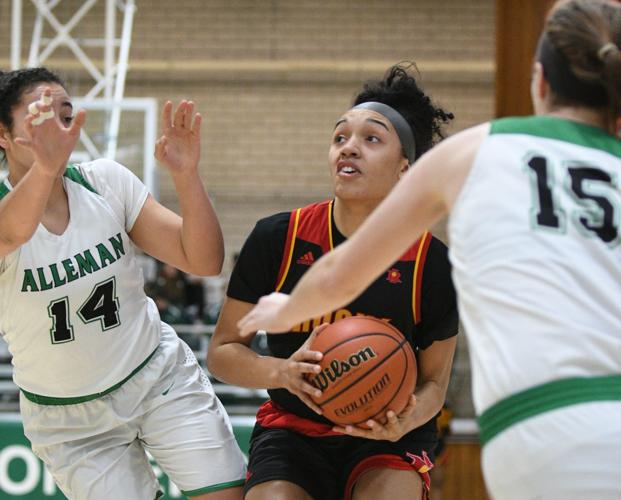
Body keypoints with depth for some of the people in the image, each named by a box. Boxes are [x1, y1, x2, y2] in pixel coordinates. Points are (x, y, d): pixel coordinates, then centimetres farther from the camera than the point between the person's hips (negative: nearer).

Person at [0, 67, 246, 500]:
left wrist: (186, 175, -27)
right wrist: (44, 168, -65)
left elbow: (204, 261, -10)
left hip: (160, 374, 2)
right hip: (72, 420, -2)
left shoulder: (106, 182, -8)